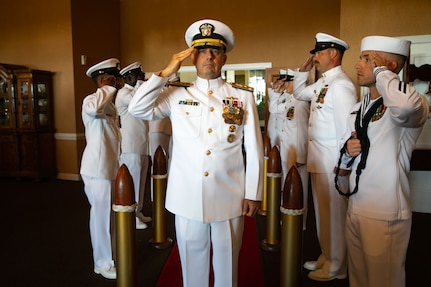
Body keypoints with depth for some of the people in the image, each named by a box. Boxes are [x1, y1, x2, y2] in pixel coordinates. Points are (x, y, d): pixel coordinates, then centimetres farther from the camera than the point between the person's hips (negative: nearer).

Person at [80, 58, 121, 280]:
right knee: (102, 215, 2)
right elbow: (93, 109, -38)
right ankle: (103, 263, 17)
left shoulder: (109, 104, 16)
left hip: (109, 167, 9)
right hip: (98, 169, -9)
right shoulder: (91, 100, -14)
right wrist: (108, 88, -25)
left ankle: (108, 255, 34)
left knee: (107, 214, 18)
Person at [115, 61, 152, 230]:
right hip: (131, 147, -9)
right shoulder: (123, 93, -9)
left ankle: (138, 212, 27)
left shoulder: (136, 91, 20)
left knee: (140, 181, 15)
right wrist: (140, 83, -16)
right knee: (132, 182, -1)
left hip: (142, 145, 9)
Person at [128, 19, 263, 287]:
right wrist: (166, 72, -6)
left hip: (229, 197, 0)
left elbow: (254, 149, 1)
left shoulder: (243, 96, 3)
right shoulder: (176, 95, 5)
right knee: (192, 260, 16)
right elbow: (137, 109, -5)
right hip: (188, 197, 1)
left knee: (227, 262, 15)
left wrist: (253, 194, -1)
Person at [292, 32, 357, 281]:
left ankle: (335, 268, 23)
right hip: (319, 160, 9)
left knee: (334, 214, 5)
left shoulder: (340, 84, -16)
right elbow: (299, 93, 29)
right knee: (323, 212, 19)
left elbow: (348, 127, -21)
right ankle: (326, 258, 36)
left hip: (333, 163, -9)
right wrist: (303, 71, 13)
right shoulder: (323, 83, 12)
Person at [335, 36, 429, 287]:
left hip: (385, 215, -7)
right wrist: (348, 150, -6)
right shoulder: (360, 108, 11)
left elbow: (407, 105, -43)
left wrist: (380, 70, -23)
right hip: (355, 209, 7)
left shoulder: (409, 106, -14)